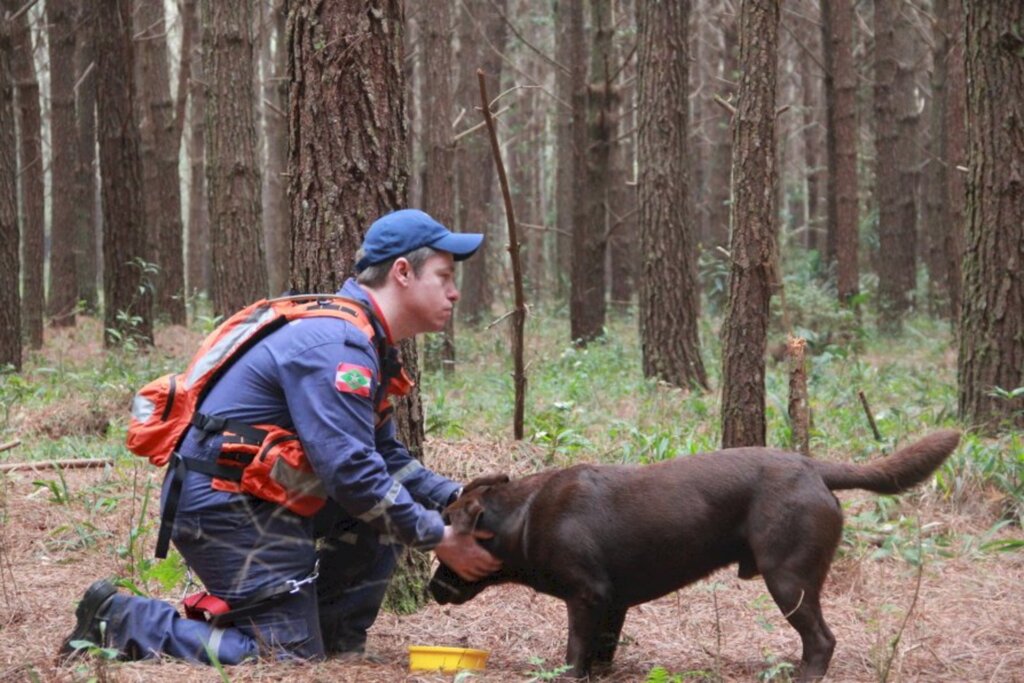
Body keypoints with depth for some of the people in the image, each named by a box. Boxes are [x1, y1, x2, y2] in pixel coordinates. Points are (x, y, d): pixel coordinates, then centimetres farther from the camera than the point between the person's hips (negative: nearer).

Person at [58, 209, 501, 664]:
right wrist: (437, 538, -19)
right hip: (223, 505, -11)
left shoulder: (363, 341, 13)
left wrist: (457, 500, 3)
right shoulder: (336, 346, -20)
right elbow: (350, 471, -27)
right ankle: (118, 621, -2)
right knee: (289, 659, -8)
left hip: (266, 501, 11)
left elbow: (386, 458, 18)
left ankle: (334, 644, 11)